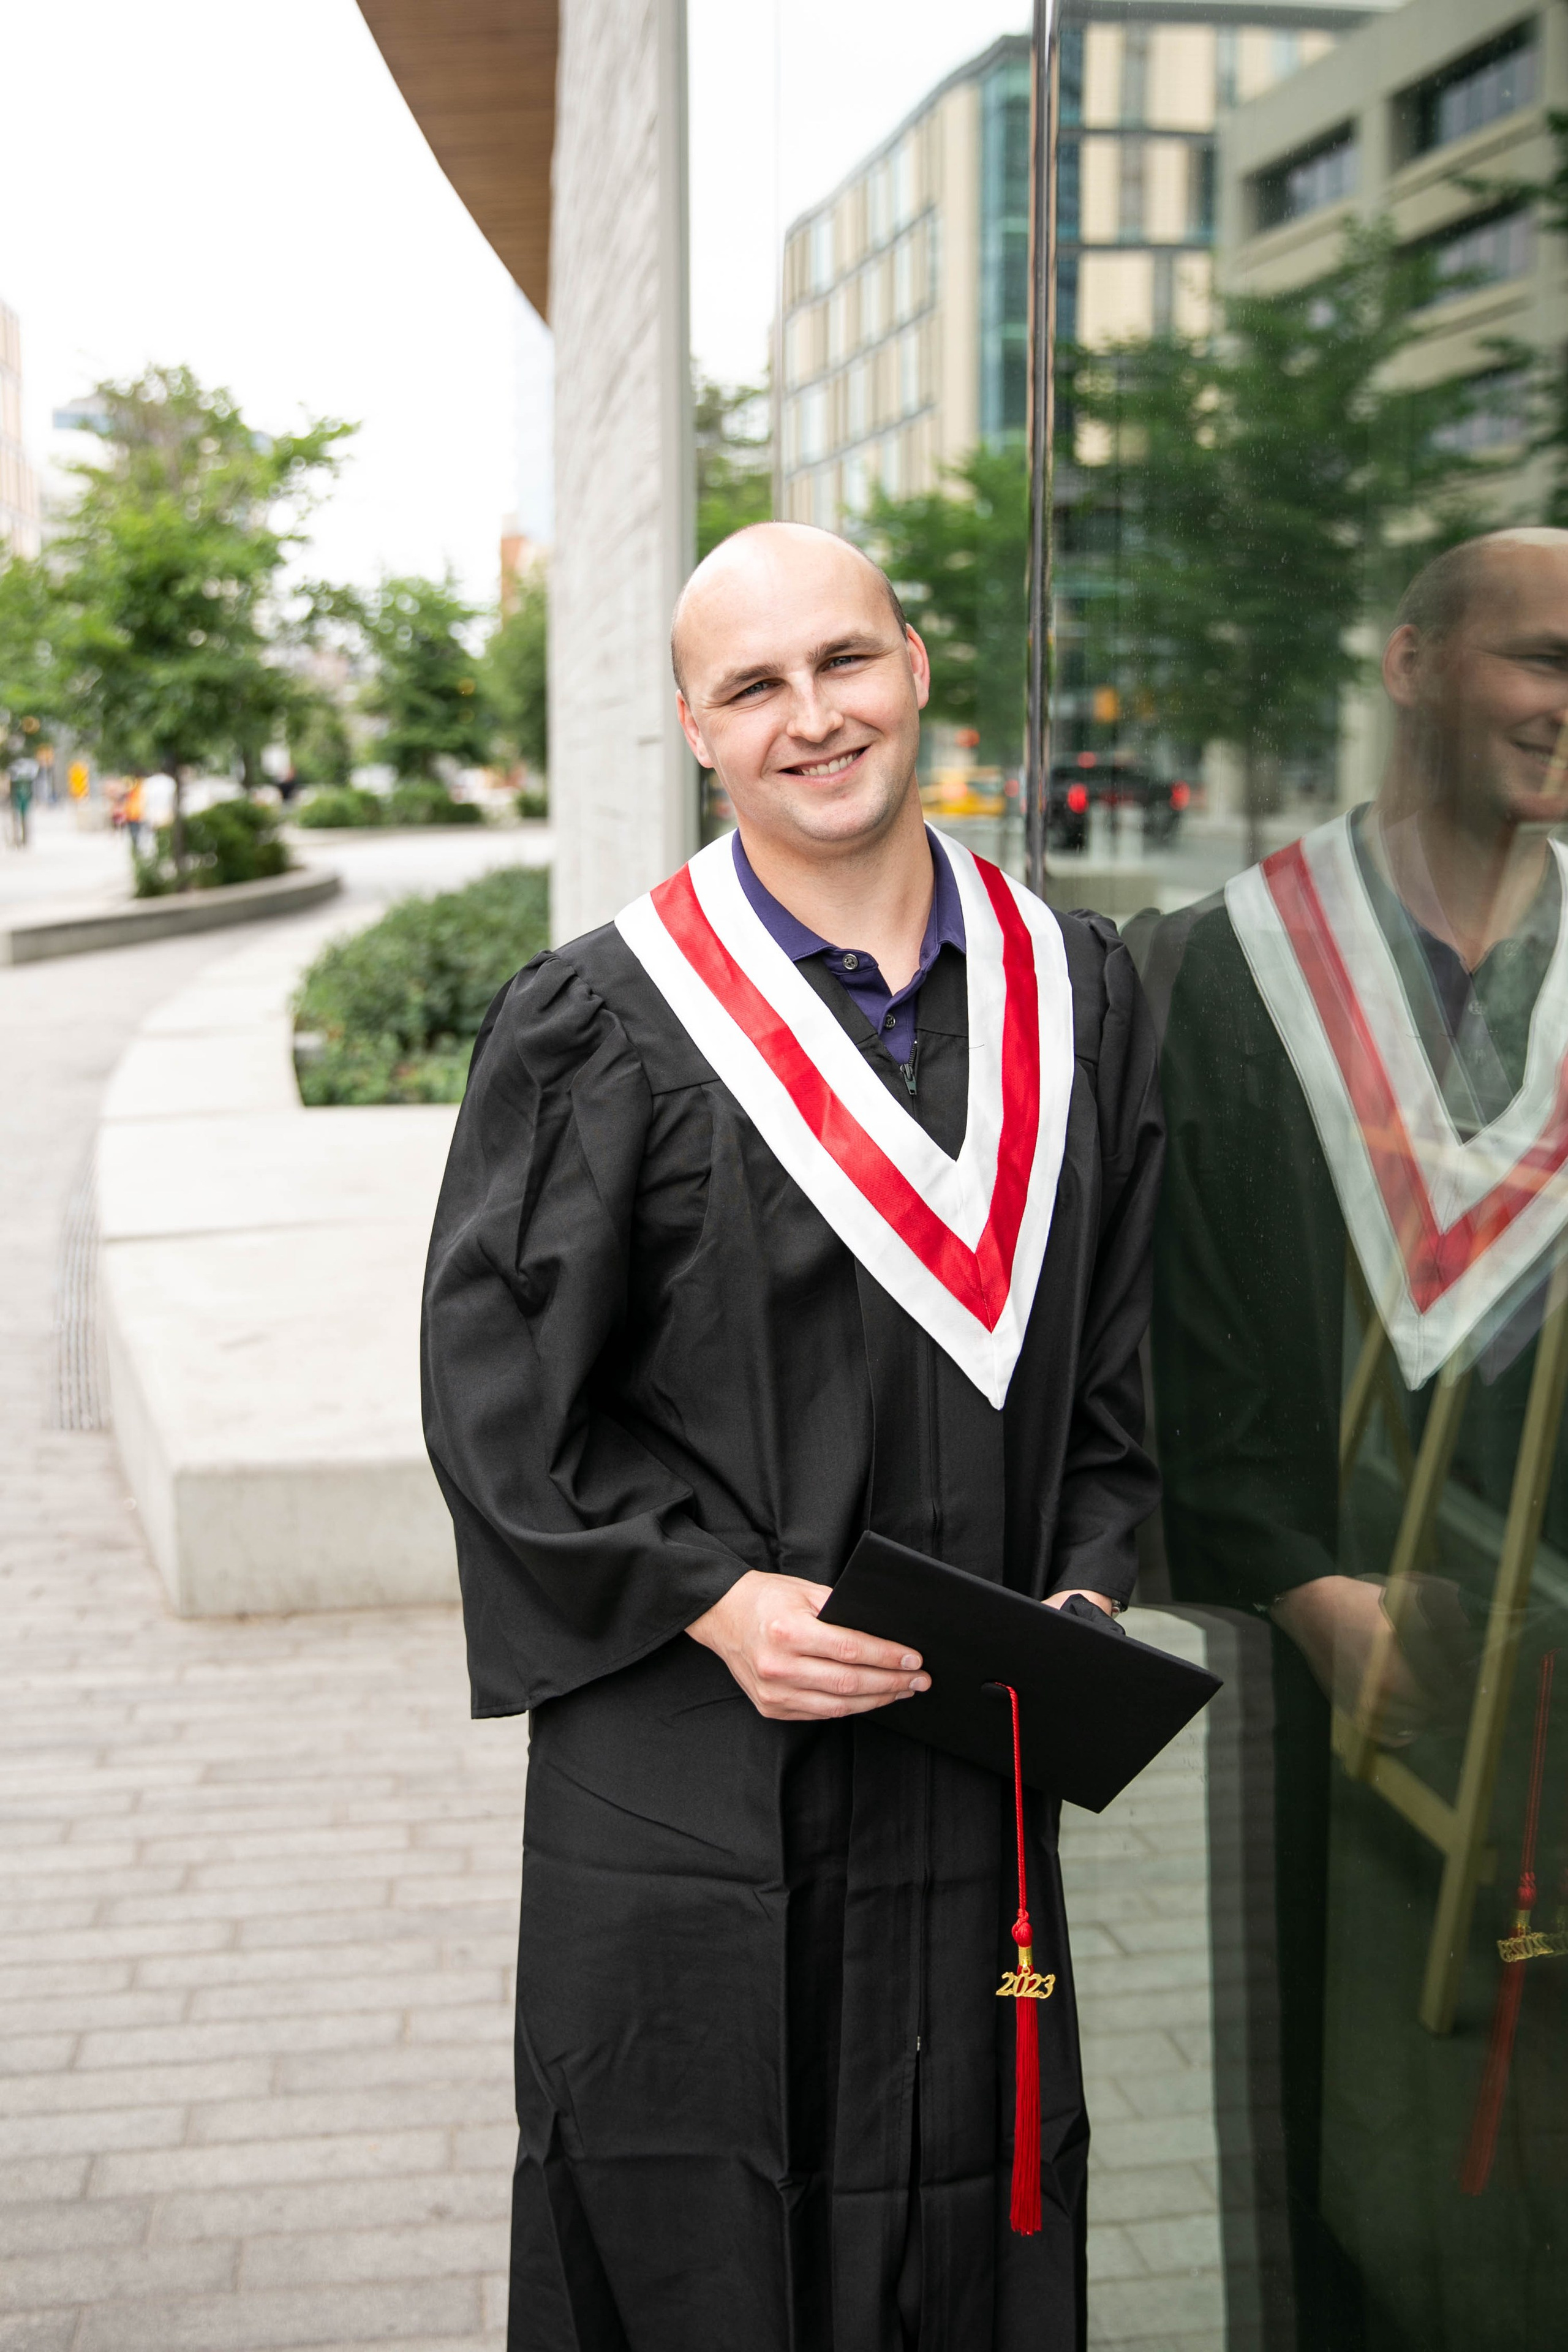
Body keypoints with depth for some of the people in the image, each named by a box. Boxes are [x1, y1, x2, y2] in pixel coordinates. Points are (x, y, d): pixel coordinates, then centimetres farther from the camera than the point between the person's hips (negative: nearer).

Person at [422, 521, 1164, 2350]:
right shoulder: (600, 1023, -7)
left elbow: (1131, 1339, 10)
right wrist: (717, 1595, -16)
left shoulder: (1074, 994, 5)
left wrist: (1092, 1586, -4)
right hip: (692, 1771, -3)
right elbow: (497, 1387, -7)